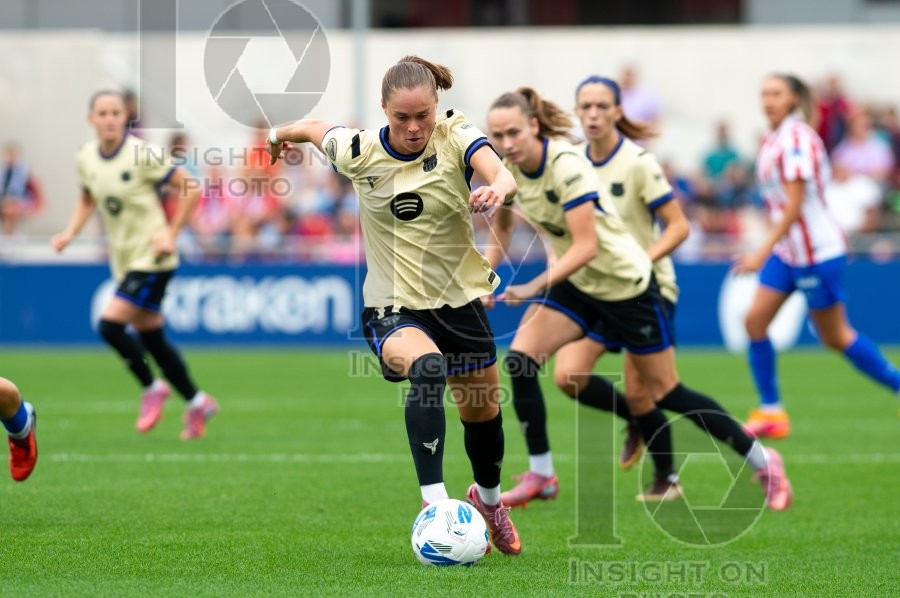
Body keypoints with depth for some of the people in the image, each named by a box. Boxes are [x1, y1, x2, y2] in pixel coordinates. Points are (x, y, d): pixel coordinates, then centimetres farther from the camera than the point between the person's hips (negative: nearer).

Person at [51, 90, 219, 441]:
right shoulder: (86, 158, 2)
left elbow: (191, 189, -11)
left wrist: (171, 233, -15)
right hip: (123, 261, 7)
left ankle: (152, 388, 3)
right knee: (152, 339, 11)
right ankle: (197, 404, 26)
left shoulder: (142, 155, -17)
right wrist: (70, 233, 4)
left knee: (109, 325, -18)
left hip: (152, 258, -7)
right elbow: (88, 199, 20)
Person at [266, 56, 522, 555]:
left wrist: (496, 188, -55)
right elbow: (315, 128, 10)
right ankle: (434, 503, -40)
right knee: (428, 369, -35)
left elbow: (500, 173, -31)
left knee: (483, 411, 17)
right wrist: (281, 135, 31)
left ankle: (488, 498, 49)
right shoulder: (359, 152, -12)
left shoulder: (455, 136, -12)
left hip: (460, 298, 3)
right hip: (394, 308, -3)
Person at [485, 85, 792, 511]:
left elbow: (586, 247, -32)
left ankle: (763, 462, 18)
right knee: (520, 357, -14)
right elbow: (502, 225, 13)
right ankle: (540, 476, -6)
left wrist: (535, 287, -39)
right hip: (575, 283, 7)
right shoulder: (505, 168, -7)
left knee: (664, 392, 2)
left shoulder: (566, 166, -29)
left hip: (626, 283, -7)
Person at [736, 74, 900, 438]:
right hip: (787, 252, 9)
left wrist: (763, 252, -24)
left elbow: (794, 204, -23)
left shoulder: (796, 139, -19)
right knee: (755, 321, -1)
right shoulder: (775, 140, 8)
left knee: (835, 337, 1)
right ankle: (771, 412, 3)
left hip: (814, 251, -9)